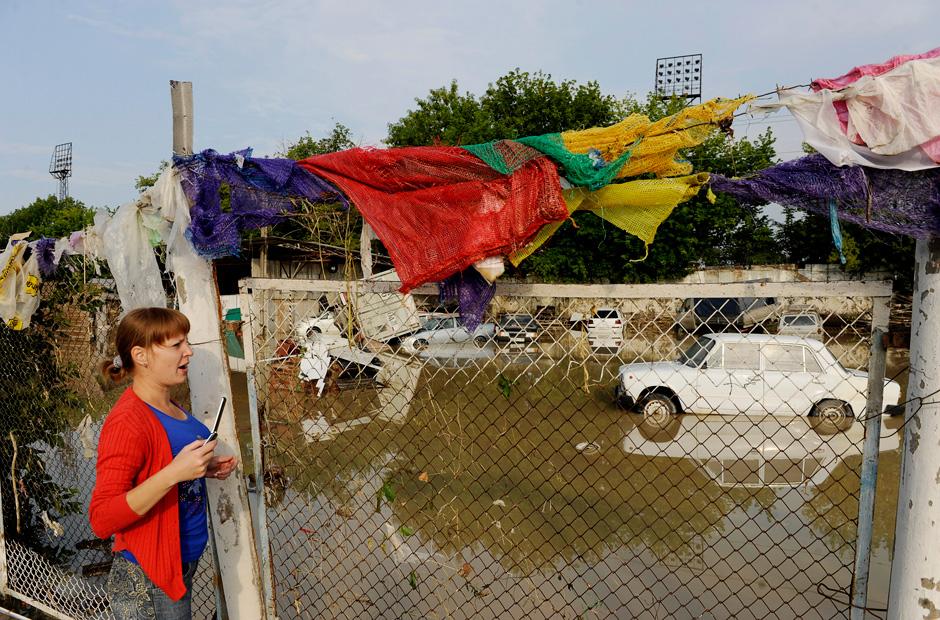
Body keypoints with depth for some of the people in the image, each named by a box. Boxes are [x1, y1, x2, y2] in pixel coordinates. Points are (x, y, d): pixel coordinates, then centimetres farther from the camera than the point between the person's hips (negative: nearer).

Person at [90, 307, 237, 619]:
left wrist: (206, 467, 1)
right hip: (148, 584, -8)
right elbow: (101, 520, -25)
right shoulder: (127, 421, -23)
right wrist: (175, 472, -34)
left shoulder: (169, 407, 3)